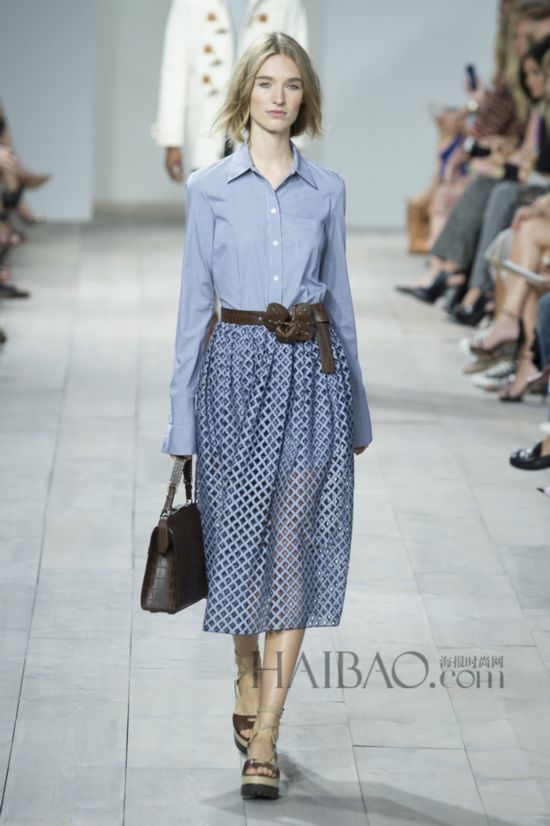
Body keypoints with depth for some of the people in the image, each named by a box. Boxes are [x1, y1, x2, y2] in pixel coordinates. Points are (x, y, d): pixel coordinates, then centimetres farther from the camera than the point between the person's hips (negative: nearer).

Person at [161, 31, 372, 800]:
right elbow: (195, 301, 2)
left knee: (295, 549, -3)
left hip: (312, 371, 1)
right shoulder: (209, 187, 1)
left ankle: (265, 735, 0)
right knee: (240, 540, 7)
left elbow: (340, 296, 11)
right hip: (239, 368, -1)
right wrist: (183, 416, -1)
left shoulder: (327, 189, 6)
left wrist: (356, 410, 11)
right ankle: (250, 687, 32)